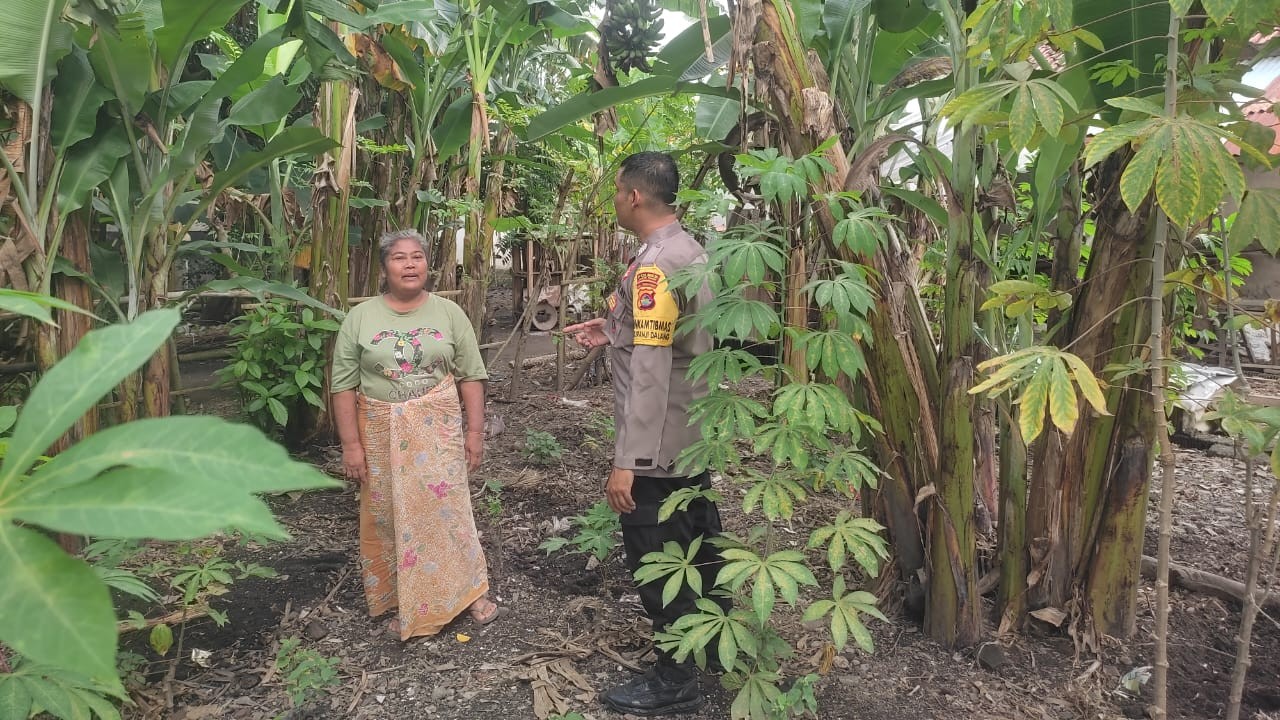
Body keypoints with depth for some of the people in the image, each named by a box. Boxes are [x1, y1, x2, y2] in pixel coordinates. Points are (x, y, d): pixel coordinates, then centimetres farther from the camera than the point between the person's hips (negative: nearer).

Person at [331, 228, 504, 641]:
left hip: (438, 430, -1)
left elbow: (471, 375, 1)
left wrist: (475, 430, -4)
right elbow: (344, 384, -1)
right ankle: (403, 603, 24)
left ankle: (472, 592, 18)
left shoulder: (449, 313, 1)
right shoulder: (360, 317, 0)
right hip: (382, 435, 1)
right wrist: (350, 443, -6)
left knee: (447, 511, 2)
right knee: (391, 517, 9)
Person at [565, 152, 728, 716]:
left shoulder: (653, 266, -21)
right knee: (696, 545, 22)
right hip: (694, 434, 10)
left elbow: (650, 373, -27)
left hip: (658, 447, -9)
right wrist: (615, 332, 13)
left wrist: (625, 461, -27)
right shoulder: (690, 250, 8)